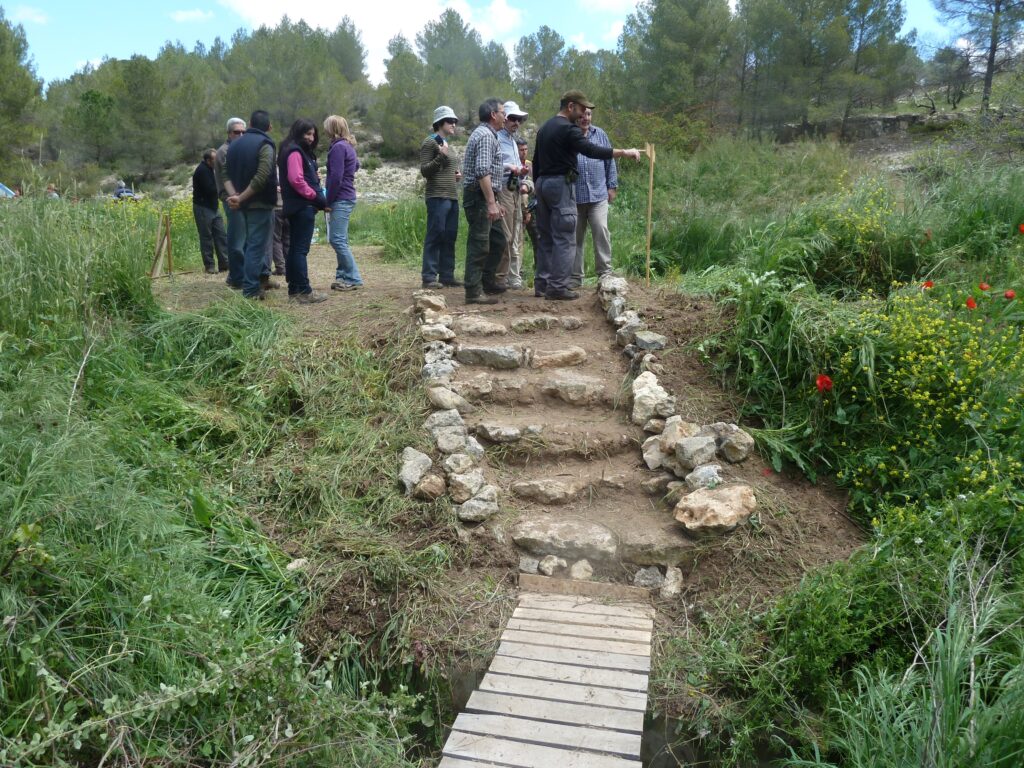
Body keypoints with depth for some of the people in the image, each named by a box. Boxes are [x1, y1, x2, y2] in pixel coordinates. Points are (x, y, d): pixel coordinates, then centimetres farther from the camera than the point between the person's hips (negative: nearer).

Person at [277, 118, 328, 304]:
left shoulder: (302, 152, 20)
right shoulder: (295, 152, -10)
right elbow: (296, 180, -21)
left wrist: (318, 196, 5)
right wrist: (316, 197, -15)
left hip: (297, 207, 10)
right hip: (303, 207, -10)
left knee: (295, 249, 11)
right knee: (301, 249, -10)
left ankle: (294, 289, 17)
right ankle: (304, 291, -9)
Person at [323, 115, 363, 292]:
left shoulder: (338, 147, -13)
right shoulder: (348, 145, 15)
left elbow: (336, 177, -18)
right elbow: (356, 165, 31)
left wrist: (327, 201, -12)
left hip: (341, 199, -10)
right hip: (347, 197, 10)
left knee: (337, 239, -9)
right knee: (340, 239, 13)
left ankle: (354, 279, -8)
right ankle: (343, 276, 16)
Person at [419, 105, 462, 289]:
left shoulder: (447, 144, 21)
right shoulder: (430, 143, -4)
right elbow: (424, 171, -9)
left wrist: (457, 175, 12)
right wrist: (441, 156, -19)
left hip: (452, 196, 9)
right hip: (438, 196, -8)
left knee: (449, 238, 7)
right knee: (435, 236, -8)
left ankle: (447, 276, 12)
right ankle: (429, 277, -6)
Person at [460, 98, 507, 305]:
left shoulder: (485, 134, 21)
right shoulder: (486, 136, -13)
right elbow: (483, 172, -24)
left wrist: (493, 201, 25)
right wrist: (491, 202, -27)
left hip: (484, 197, 11)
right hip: (479, 196, -11)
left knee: (498, 240, 17)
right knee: (479, 245, -9)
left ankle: (487, 282, 24)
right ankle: (474, 292, -6)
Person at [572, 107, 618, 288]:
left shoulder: (600, 135, 10)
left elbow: (610, 161, 13)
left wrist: (612, 186, 8)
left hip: (598, 194, 1)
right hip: (573, 196, -1)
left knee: (601, 231, -10)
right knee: (575, 236, 5)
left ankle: (605, 272, -1)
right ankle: (575, 276, 13)